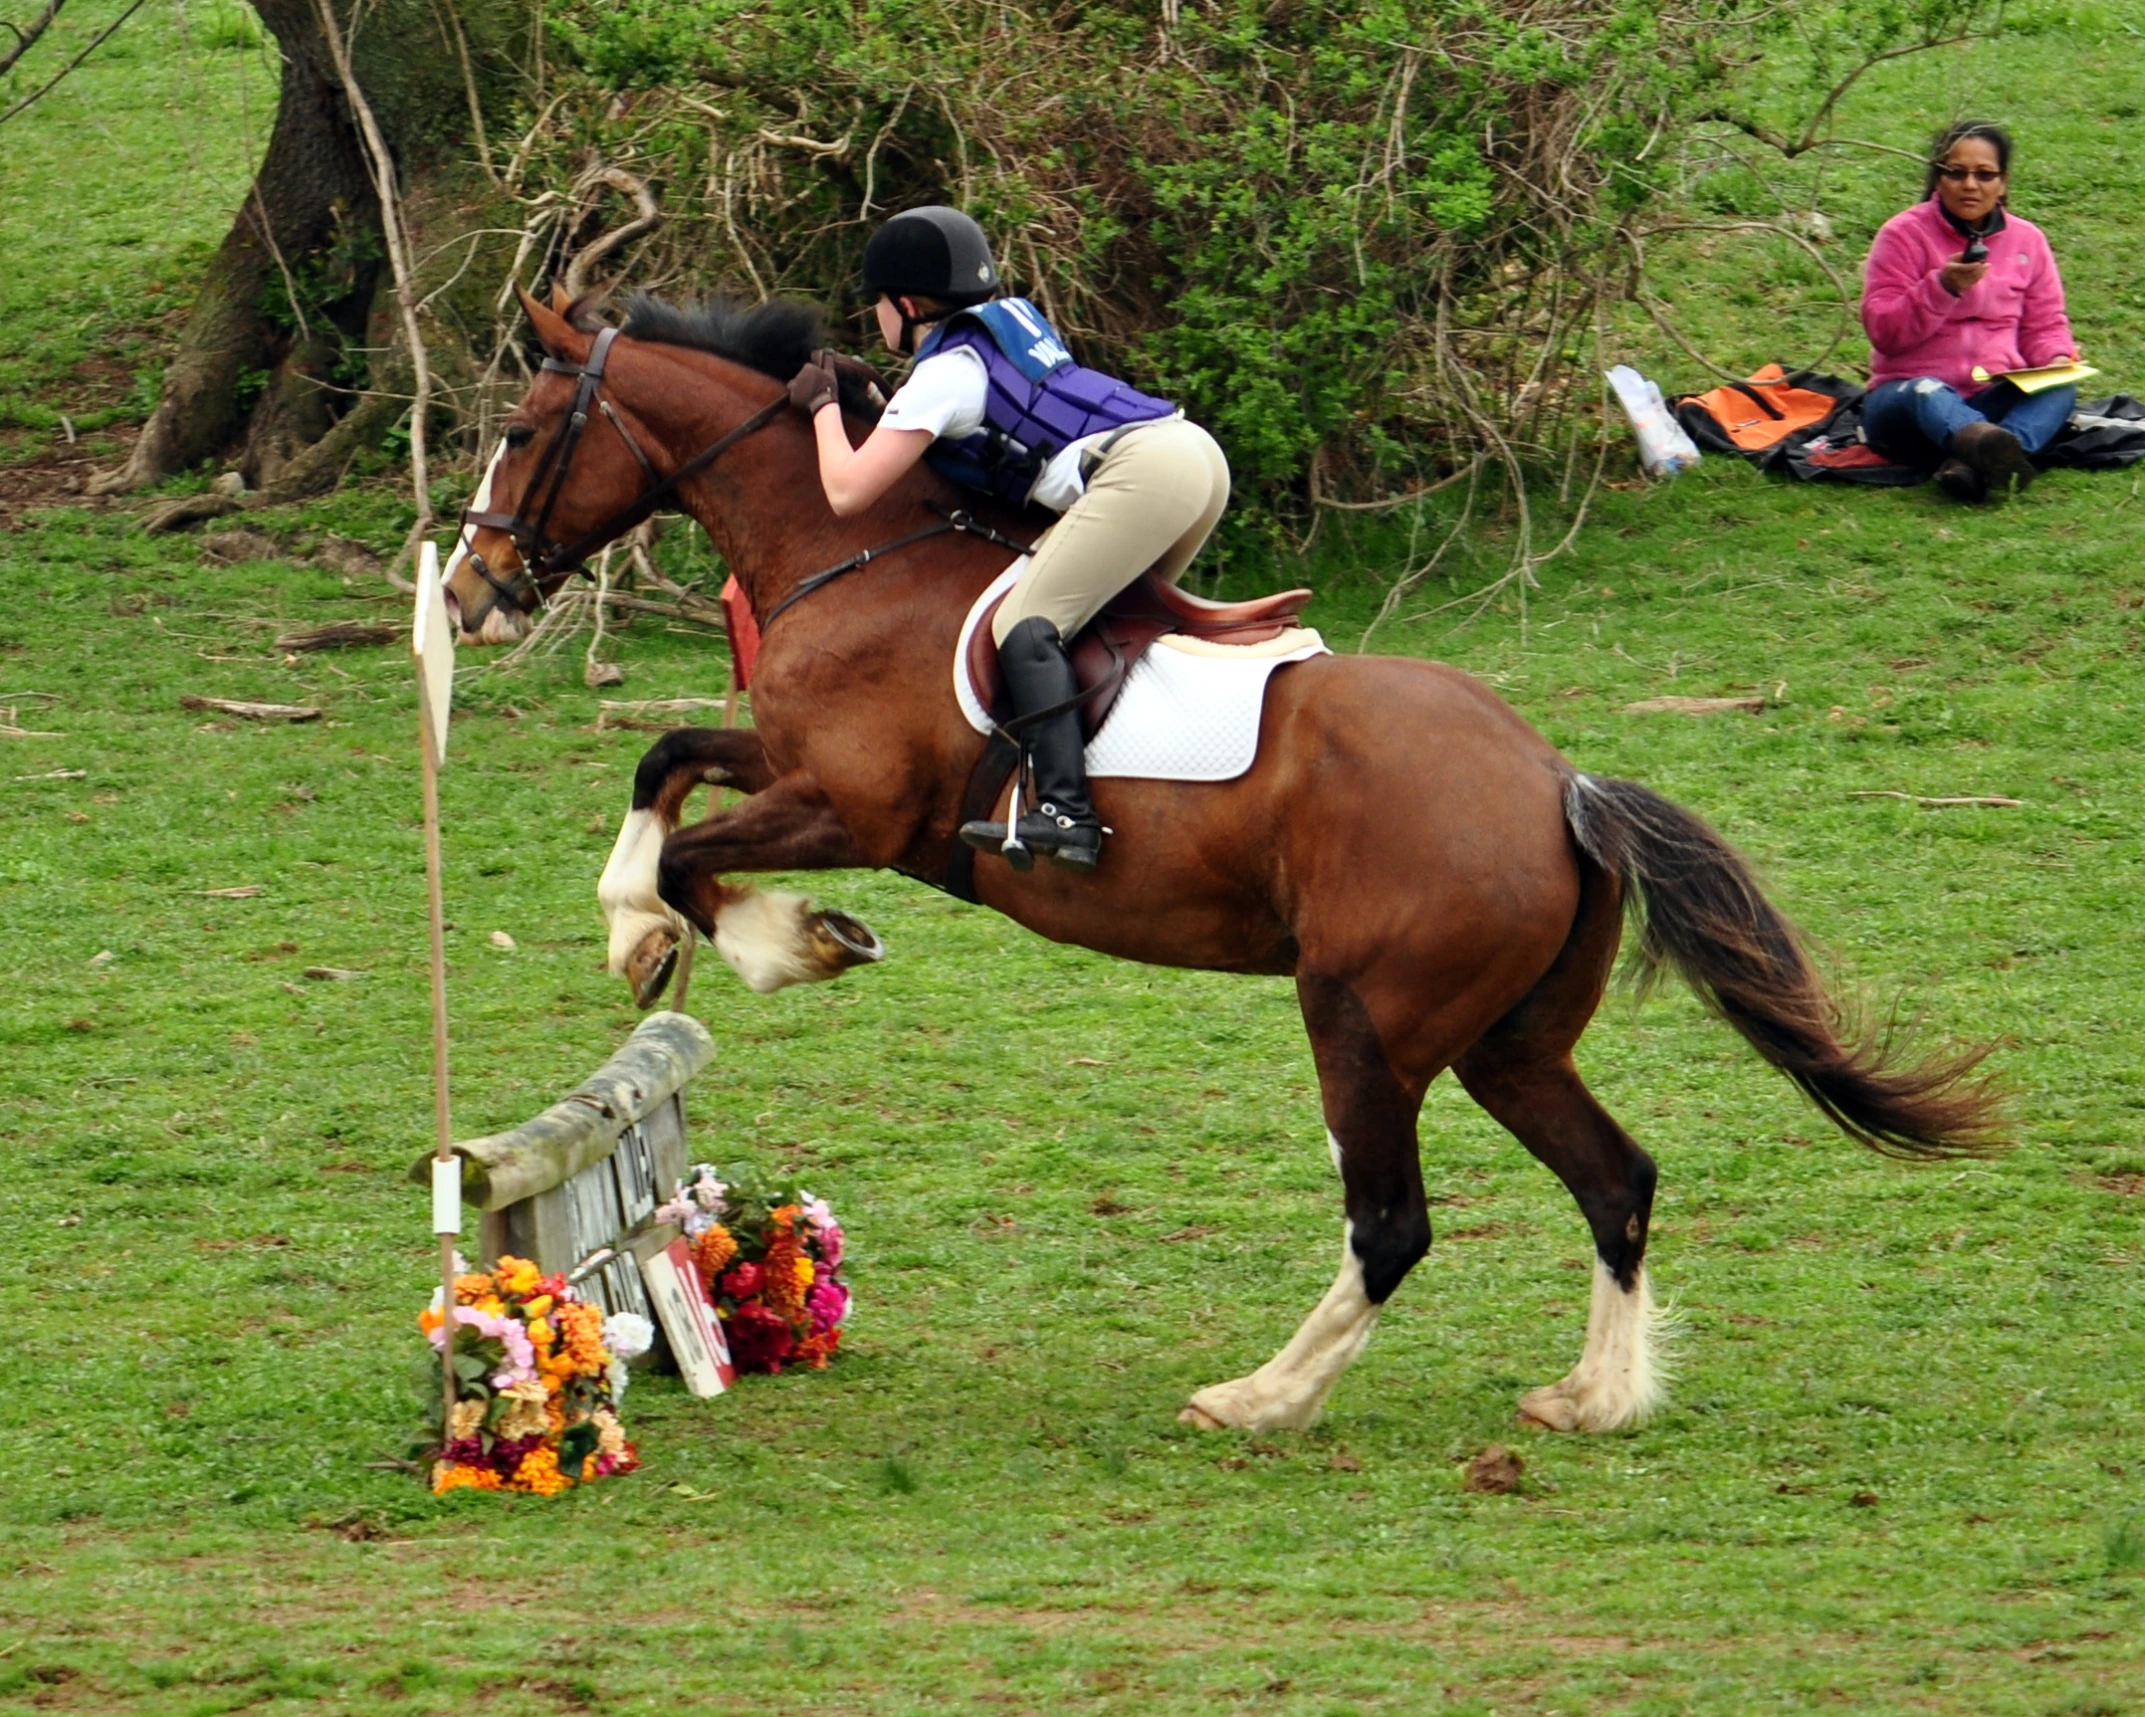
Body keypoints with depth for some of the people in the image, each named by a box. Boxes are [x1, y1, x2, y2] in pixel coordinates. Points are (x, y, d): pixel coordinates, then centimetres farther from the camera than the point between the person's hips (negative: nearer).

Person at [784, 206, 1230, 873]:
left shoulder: (944, 374, 0)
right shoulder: (1011, 318, 25)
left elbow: (848, 492, -1)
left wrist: (824, 406, 16)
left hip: (1139, 470, -9)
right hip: (1198, 450, 9)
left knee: (1028, 625, -12)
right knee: (1110, 616, 23)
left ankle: (1065, 812, -26)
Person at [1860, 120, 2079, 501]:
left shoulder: (2026, 240, 11)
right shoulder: (1904, 234, 0)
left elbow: (2045, 325, 16)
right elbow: (1883, 332, -7)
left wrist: (2057, 360, -8)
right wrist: (1943, 287, -21)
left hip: (1994, 398, 3)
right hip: (1903, 396, -3)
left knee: (2060, 391, -27)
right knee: (1926, 394, -39)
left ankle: (1974, 466, -58)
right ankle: (1987, 445, -76)